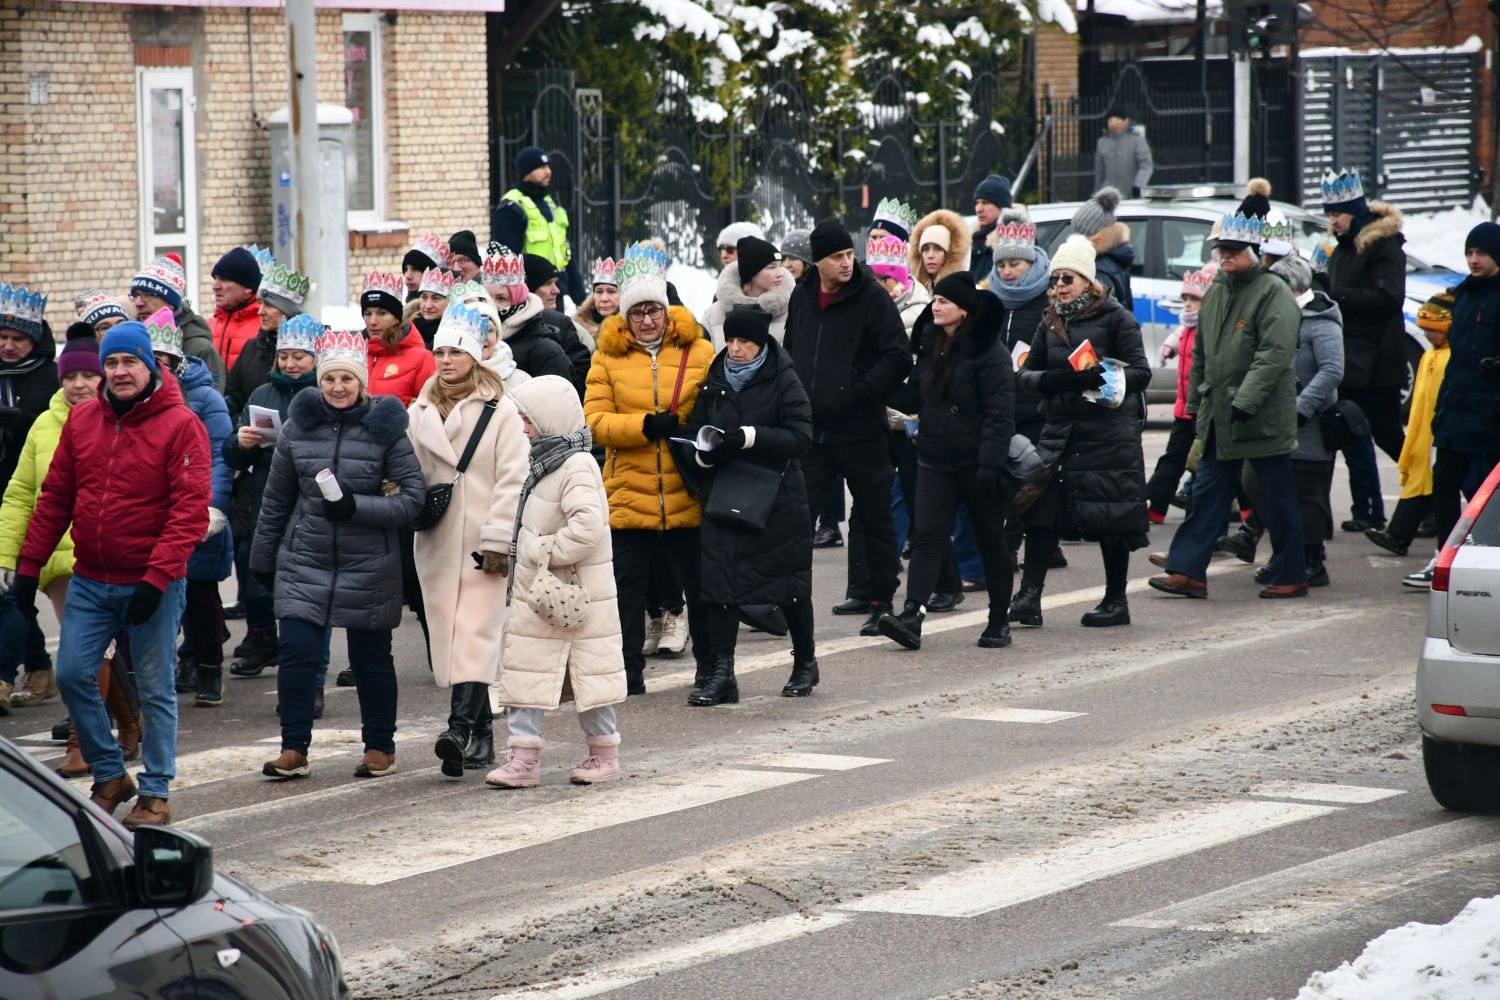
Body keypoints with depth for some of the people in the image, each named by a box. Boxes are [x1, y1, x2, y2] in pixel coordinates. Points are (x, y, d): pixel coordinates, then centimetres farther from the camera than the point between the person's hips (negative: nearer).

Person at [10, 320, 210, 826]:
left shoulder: (180, 425, -10)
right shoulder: (81, 420, 6)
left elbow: (191, 509, -15)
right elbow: (55, 497, 11)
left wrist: (156, 578, -21)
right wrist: (29, 565, 6)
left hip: (153, 585, -5)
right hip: (90, 581, 5)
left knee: (155, 689, 2)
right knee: (73, 675, 2)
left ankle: (155, 794, 12)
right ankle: (110, 775, 18)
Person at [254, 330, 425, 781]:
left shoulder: (385, 427, -5)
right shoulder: (299, 425, 3)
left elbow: (412, 495, -7)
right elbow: (277, 499, 11)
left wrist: (356, 507, -20)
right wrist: (262, 558, 15)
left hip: (368, 565, -2)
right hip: (304, 560, 2)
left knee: (371, 658, 8)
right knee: (297, 652, -7)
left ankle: (380, 747, 22)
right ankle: (294, 750, 1)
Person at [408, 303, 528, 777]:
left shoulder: (500, 412, -3)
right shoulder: (420, 414, 13)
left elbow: (512, 480, -7)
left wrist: (498, 540, -12)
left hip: (484, 545, -5)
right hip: (437, 542, 6)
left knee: (474, 636, -15)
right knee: (449, 636, 6)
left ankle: (460, 729, -26)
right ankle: (481, 733, 14)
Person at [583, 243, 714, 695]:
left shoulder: (698, 352, 2)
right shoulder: (608, 356, 2)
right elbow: (595, 419, -6)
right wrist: (646, 425, -19)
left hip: (687, 492, 0)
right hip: (628, 494, 0)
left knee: (701, 585, 9)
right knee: (627, 586, 5)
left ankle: (710, 667, 22)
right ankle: (629, 670, 14)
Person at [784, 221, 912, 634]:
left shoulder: (871, 297, -8)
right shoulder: (802, 297, 9)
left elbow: (898, 358, -12)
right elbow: (789, 352, 23)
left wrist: (856, 393, -18)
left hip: (860, 429, -5)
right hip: (810, 428, 5)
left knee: (874, 516, 4)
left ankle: (879, 599, 12)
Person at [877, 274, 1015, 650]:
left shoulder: (989, 351, -12)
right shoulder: (930, 346, 10)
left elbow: (1000, 413, -17)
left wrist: (990, 463, -22)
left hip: (976, 462, -6)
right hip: (934, 459, 6)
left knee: (990, 540, 6)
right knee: (928, 535, -7)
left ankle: (999, 622, 16)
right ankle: (912, 616, -18)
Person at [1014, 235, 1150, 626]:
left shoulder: (1116, 318, -4)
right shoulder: (1050, 322, 13)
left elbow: (1141, 372, -8)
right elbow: (1026, 373, 11)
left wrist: (1100, 378, -25)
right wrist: (1055, 379, -11)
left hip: (1109, 432, -5)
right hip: (1059, 430, 5)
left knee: (1112, 519, 2)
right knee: (1040, 509, -7)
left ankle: (1116, 601, 13)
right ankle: (1029, 597, -7)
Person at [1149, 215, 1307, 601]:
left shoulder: (1274, 293, -12)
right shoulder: (1215, 293, 13)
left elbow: (1275, 354, -21)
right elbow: (1201, 353, 21)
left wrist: (1245, 402, -27)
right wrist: (1195, 402, 18)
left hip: (1263, 420, -8)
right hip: (1218, 418, 8)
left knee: (1276, 498, 2)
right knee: (1207, 493, 5)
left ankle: (1290, 576, 11)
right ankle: (1188, 571, 5)